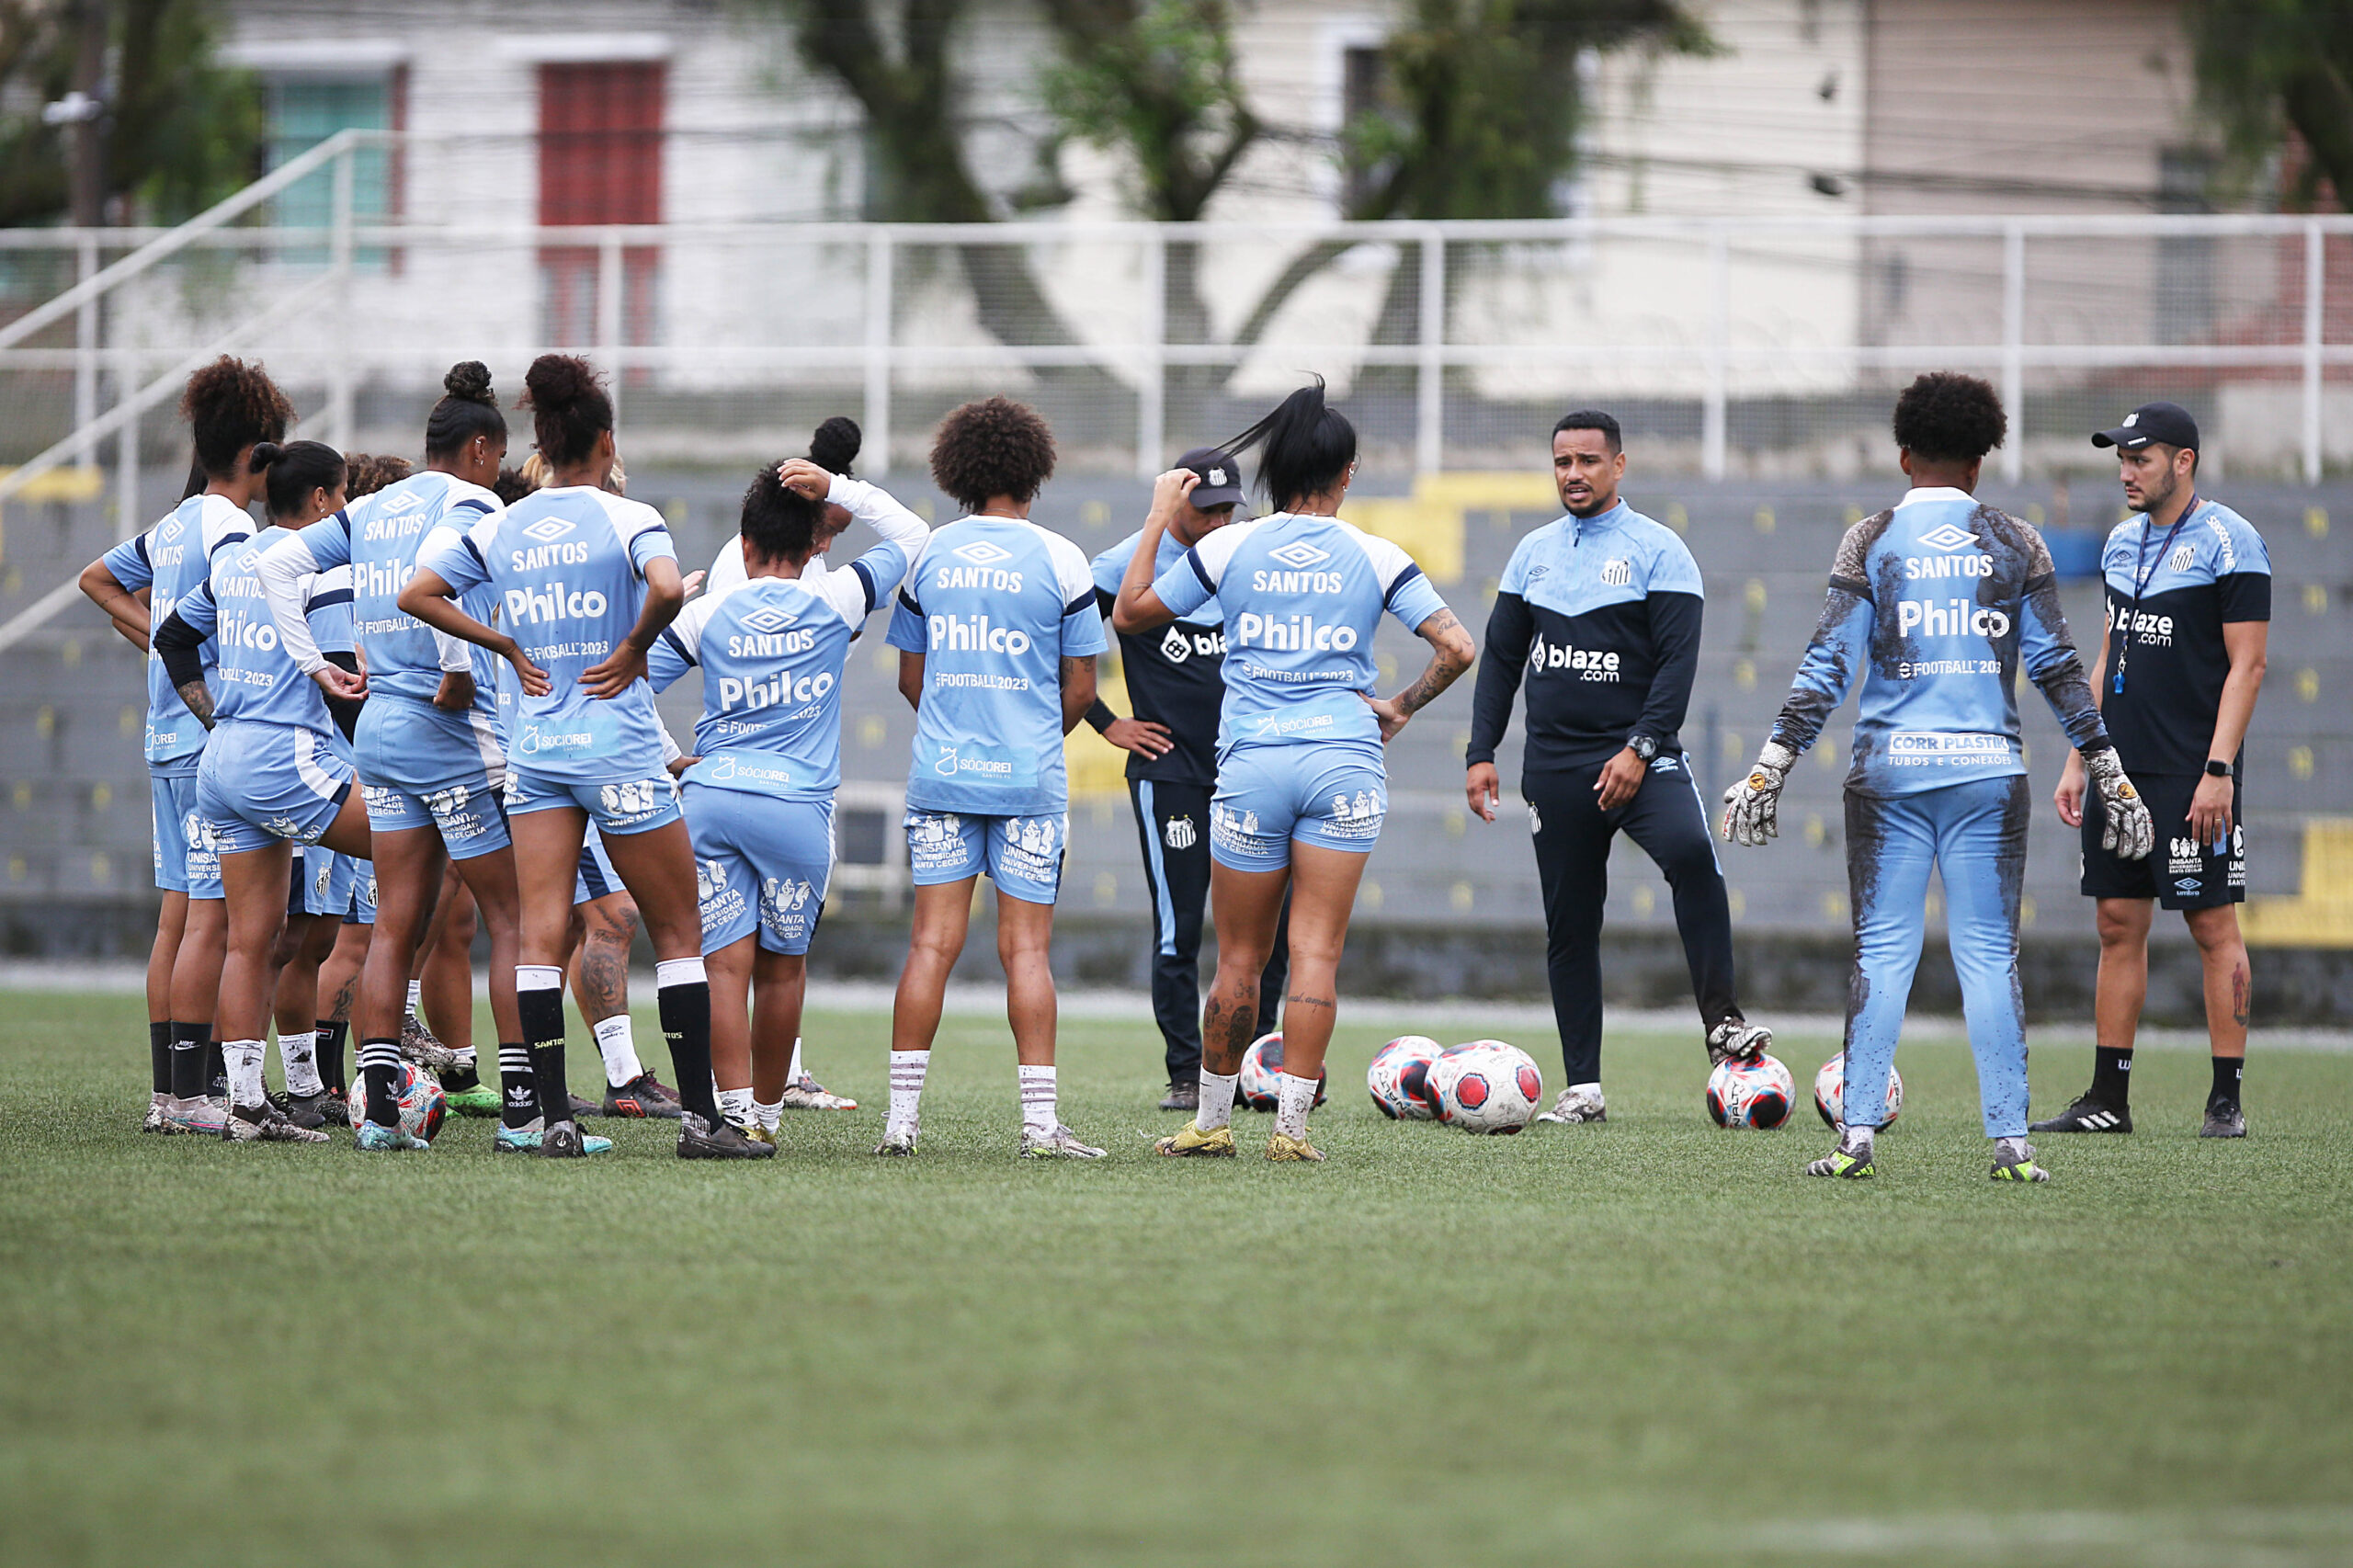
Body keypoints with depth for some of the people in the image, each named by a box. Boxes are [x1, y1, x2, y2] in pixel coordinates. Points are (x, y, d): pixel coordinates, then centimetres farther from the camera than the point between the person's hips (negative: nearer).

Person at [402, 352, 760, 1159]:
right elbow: (667, 586, -27)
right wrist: (635, 647, -10)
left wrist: (508, 647, 8)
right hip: (615, 745, -4)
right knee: (678, 931, 5)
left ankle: (553, 1117, -5)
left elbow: (417, 594, 5)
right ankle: (699, 1117, 1)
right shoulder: (624, 518, -8)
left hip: (533, 745, 4)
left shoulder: (502, 527, 5)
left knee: (540, 937, 2)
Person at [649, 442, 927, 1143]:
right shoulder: (836, 602, 5)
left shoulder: (706, 615, 7)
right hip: (796, 806, -1)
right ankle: (768, 1111, 18)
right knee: (782, 966, 11)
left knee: (726, 962, -4)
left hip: (711, 795, 1)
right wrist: (837, 488, 13)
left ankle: (735, 1110, -16)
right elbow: (909, 533, 17)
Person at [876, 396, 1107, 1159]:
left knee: (931, 944, 3)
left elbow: (911, 678, 12)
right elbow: (1080, 687, 1)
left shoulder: (927, 555, 5)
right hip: (1028, 779, -2)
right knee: (1026, 950, -1)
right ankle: (1040, 1121, -4)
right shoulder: (1058, 559, -4)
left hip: (941, 774, 2)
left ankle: (902, 1116, 0)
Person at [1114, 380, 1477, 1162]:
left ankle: (1212, 1119, 19)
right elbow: (1456, 647, -2)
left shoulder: (1228, 548, 2)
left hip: (1251, 766, 0)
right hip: (1344, 763, 0)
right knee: (1316, 953, -1)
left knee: (1239, 958, 9)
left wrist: (1159, 518, 18)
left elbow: (1129, 614, 11)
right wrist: (1401, 707, 11)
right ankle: (1292, 1123, -7)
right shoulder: (1375, 557, 2)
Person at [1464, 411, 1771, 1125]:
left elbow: (1678, 661, -10)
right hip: (1555, 764, 5)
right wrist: (1481, 754, 7)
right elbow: (1501, 658, 17)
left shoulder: (1657, 551, -2)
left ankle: (1722, 1021, -27)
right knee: (1569, 926, 5)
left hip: (1640, 756, -4)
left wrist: (1640, 750, -21)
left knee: (1690, 851, -31)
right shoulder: (1534, 554, 12)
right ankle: (1582, 1087, 11)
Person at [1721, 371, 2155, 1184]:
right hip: (1987, 770, 1)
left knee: (1882, 953, 3)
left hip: (1889, 770, -1)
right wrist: (2109, 772, 11)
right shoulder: (2016, 544, 6)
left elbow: (1827, 665, -3)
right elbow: (2056, 666, 5)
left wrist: (1771, 767, -1)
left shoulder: (1871, 541, 2)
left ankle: (1858, 1136, -3)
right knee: (1989, 956, 3)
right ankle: (2010, 1140, -2)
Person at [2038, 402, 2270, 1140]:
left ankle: (2227, 1100, 0)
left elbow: (2246, 664, -12)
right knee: (2119, 924, 7)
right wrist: (2078, 761, 15)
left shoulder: (2227, 541, -9)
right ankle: (2108, 1099, 10)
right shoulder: (2122, 543, 14)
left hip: (2191, 774, -7)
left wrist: (2218, 771, -18)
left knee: (2213, 926, -4)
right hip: (2122, 767, 7)